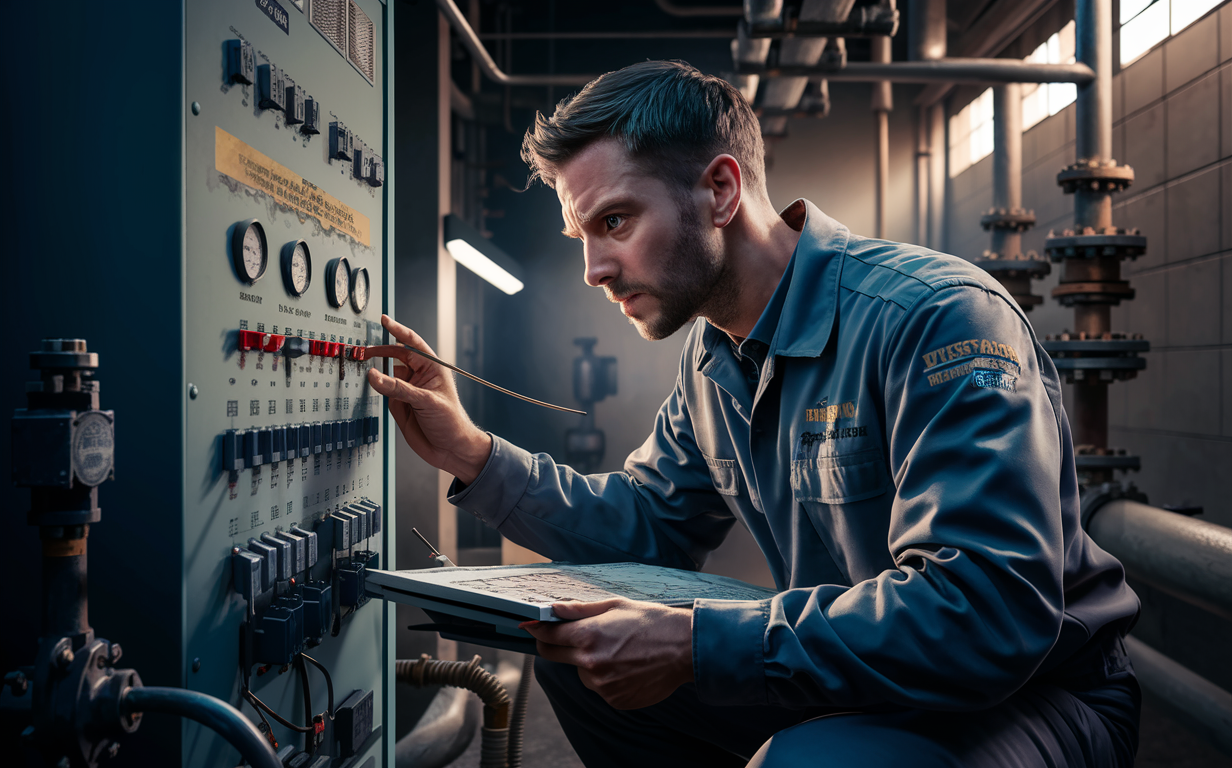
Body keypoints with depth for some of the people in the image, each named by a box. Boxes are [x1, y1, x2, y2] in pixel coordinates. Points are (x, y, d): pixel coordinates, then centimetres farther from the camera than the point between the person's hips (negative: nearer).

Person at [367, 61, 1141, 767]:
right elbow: (645, 526, 9)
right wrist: (472, 454, -3)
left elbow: (988, 615, -33)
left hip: (1033, 696, -7)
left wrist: (699, 645, -33)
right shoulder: (714, 357, 3)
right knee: (577, 652, 1)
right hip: (847, 678, 7)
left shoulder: (935, 317, -25)